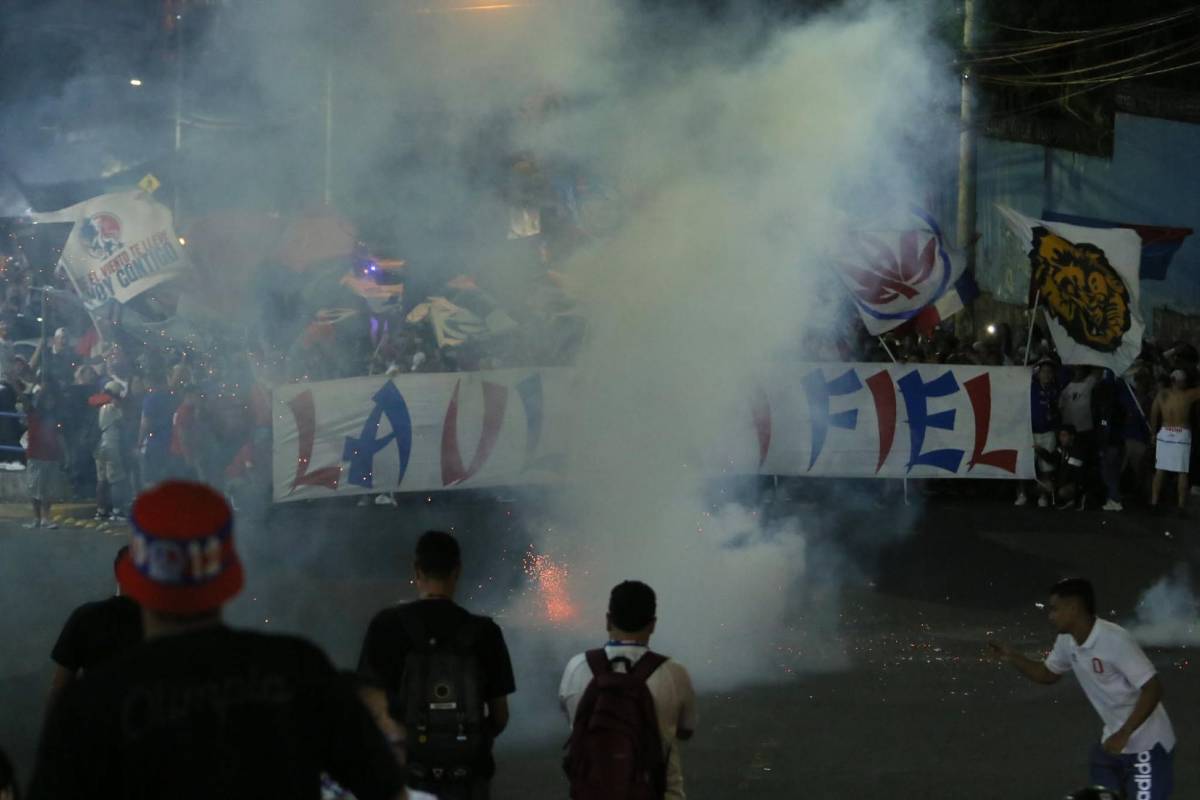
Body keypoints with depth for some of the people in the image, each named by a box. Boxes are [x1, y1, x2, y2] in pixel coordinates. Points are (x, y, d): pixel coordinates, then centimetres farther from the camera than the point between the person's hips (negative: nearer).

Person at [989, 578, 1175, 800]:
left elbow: (1153, 689, -26)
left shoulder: (1114, 640, -26)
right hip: (1114, 740, 9)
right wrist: (1012, 658, 2)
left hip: (1147, 745, -9)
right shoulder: (1067, 641, 0)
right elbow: (1048, 674, 20)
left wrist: (1123, 735, -30)